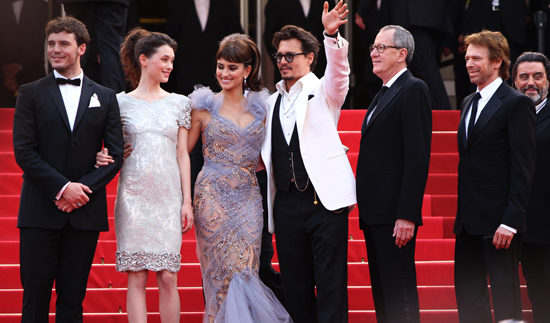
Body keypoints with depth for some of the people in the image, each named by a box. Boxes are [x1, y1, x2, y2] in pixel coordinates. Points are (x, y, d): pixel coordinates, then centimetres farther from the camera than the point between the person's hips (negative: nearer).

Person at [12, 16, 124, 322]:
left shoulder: (105, 98, 11)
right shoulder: (32, 94, 5)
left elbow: (116, 154, 5)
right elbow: (24, 151, -3)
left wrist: (83, 189, -9)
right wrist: (62, 187, -13)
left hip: (85, 213, 2)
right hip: (40, 212, -1)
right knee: (35, 297, -2)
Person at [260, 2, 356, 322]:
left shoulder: (323, 91, 3)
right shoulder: (273, 102, 19)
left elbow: (339, 69, -19)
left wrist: (332, 35, -36)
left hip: (324, 198, -5)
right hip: (287, 203, 5)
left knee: (330, 284, -7)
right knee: (295, 285, 8)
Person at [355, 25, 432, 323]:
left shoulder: (413, 90, -9)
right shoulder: (384, 95, 21)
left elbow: (418, 156, -16)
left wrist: (407, 216, -22)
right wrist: (365, 211, 16)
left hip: (395, 215, -10)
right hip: (374, 214, 10)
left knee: (399, 294, -10)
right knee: (381, 295, 11)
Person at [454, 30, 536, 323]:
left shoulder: (517, 104, -8)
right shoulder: (469, 103, 17)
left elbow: (523, 168, -13)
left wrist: (510, 221, -19)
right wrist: (461, 214, 12)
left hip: (499, 220, -8)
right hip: (469, 220, 8)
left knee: (504, 293, -3)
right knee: (466, 290, 8)